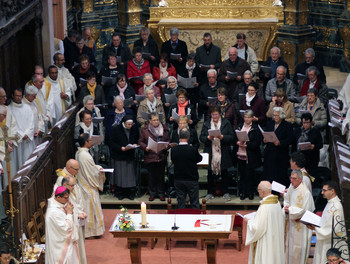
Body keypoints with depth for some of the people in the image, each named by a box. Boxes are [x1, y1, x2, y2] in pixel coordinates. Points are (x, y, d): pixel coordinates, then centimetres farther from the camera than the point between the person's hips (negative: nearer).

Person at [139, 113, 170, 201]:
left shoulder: (164, 129, 8)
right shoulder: (144, 130, 2)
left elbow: (168, 140, 13)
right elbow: (140, 142, 4)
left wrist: (167, 146, -8)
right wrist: (145, 147, -14)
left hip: (162, 157, 1)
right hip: (150, 157, -1)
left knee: (161, 175, 6)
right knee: (152, 176, 4)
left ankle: (161, 193, 17)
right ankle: (152, 193, 16)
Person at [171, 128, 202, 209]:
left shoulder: (173, 150, -12)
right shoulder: (193, 149, -19)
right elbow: (199, 159, -1)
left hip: (178, 180, 2)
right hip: (192, 180, -2)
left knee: (180, 204, 11)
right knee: (195, 203, 9)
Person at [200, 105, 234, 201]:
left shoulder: (226, 123, 4)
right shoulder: (206, 124, 9)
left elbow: (231, 137, -2)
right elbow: (201, 137, 4)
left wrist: (222, 137, -18)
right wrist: (208, 138, -15)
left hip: (223, 153, -1)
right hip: (210, 153, 1)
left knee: (224, 173, 5)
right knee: (210, 173, 6)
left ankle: (226, 193, 15)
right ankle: (210, 193, 16)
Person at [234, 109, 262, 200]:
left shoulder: (255, 128, -5)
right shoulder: (240, 126, 11)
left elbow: (257, 142, -10)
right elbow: (235, 138, 13)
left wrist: (246, 145, -18)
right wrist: (238, 142, -9)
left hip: (250, 156, -4)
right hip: (240, 154, 4)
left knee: (250, 174, 3)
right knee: (242, 174, 8)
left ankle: (250, 192, 15)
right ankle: (243, 192, 17)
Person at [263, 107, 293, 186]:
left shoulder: (287, 125, -1)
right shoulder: (269, 124, 16)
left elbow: (290, 140, -9)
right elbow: (264, 136, 16)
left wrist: (279, 143, -23)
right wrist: (264, 140, -6)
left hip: (281, 155, -5)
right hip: (269, 154, 5)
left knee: (280, 176, -4)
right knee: (268, 175, 3)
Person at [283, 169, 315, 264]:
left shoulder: (305, 192, -23)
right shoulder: (291, 187, 1)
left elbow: (304, 211, -22)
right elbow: (287, 200, 14)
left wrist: (290, 209, -16)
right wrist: (286, 207, -8)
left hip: (300, 224, -7)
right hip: (291, 222, 7)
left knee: (298, 247, 2)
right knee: (290, 243, 17)